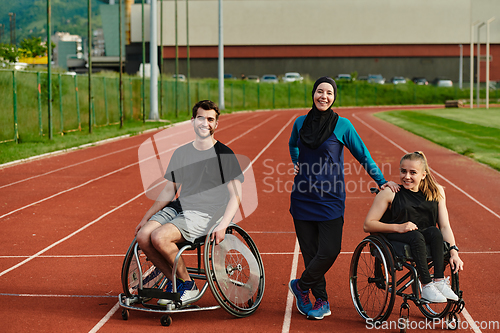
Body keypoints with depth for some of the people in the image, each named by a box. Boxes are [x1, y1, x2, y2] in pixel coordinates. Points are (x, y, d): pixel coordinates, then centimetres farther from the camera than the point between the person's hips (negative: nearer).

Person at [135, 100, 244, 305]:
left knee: (159, 237, -28)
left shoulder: (225, 155, -2)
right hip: (177, 209, 6)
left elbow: (235, 195, -5)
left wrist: (223, 226, -19)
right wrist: (146, 217, 12)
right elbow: (169, 190, 20)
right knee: (143, 236, -20)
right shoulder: (181, 153, 14)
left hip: (205, 214, -6)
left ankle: (187, 285, -8)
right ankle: (174, 280, -1)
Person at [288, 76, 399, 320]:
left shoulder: (342, 125, -4)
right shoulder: (301, 123, 6)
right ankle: (321, 302, 18)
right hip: (303, 197, 3)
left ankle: (301, 286, 13)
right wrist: (296, 163, 12)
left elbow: (363, 155, 3)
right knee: (310, 252, 4)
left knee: (329, 251, -11)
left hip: (331, 199, -3)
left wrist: (381, 181, 1)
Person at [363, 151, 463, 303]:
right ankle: (426, 286, -33)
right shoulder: (390, 193, -3)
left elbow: (445, 226, 4)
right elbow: (368, 225, -6)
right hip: (397, 238, -3)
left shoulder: (436, 191, 7)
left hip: (426, 236, 3)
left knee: (435, 232, -29)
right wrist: (398, 227, -19)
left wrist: (454, 252, -12)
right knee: (416, 236, -34)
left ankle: (440, 282, -30)